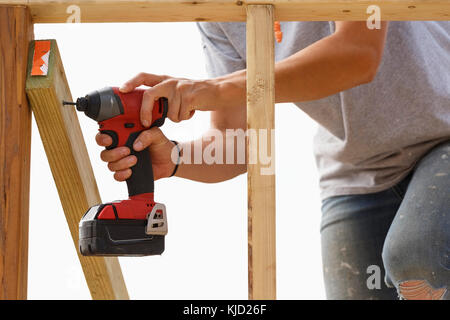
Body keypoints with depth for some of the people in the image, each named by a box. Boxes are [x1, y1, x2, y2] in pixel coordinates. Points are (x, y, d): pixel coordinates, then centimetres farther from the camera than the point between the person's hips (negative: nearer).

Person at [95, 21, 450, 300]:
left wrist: (218, 89, -40)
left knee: (416, 258, -32)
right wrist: (173, 157, -29)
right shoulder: (217, 17, -5)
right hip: (361, 174, 5)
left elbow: (358, 55, -35)